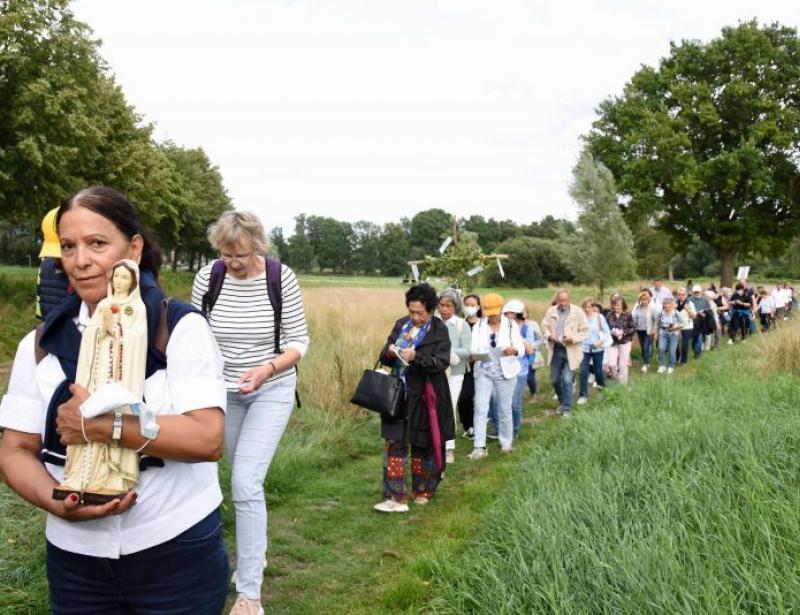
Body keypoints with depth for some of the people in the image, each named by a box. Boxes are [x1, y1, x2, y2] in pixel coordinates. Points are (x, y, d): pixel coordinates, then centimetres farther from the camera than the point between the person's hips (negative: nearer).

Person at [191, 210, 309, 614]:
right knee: (244, 479, 16)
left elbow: (299, 341, -9)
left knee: (245, 482, -14)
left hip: (272, 390, -3)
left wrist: (267, 369, -26)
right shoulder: (207, 278, -10)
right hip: (223, 391, 3)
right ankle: (254, 553, 40)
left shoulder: (281, 278, -16)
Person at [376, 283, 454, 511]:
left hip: (424, 397, -4)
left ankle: (422, 492, 27)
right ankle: (396, 497, 0)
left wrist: (416, 357, -29)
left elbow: (442, 362, -15)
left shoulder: (439, 330, -5)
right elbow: (384, 358, 10)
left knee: (423, 446, 10)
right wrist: (389, 353, -14)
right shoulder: (401, 325, 8)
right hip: (399, 395, 4)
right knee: (395, 444, -2)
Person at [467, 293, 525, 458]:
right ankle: (479, 447, -6)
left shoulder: (511, 325, 1)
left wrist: (514, 350, -30)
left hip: (505, 373, 0)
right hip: (483, 372, 1)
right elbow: (473, 347, -5)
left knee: (505, 409, 8)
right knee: (480, 408, -8)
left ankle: (506, 443, 24)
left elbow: (521, 349, -7)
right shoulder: (479, 326, 3)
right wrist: (474, 354, -29)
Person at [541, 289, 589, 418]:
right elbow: (544, 327, 10)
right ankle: (562, 402, 36)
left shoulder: (578, 312, -6)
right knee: (555, 380, 12)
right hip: (555, 350, 4)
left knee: (567, 380, -9)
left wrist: (573, 338, -21)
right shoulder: (550, 311, 5)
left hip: (571, 351, -4)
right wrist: (549, 336, -12)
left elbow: (584, 331, -5)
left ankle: (566, 408, 4)